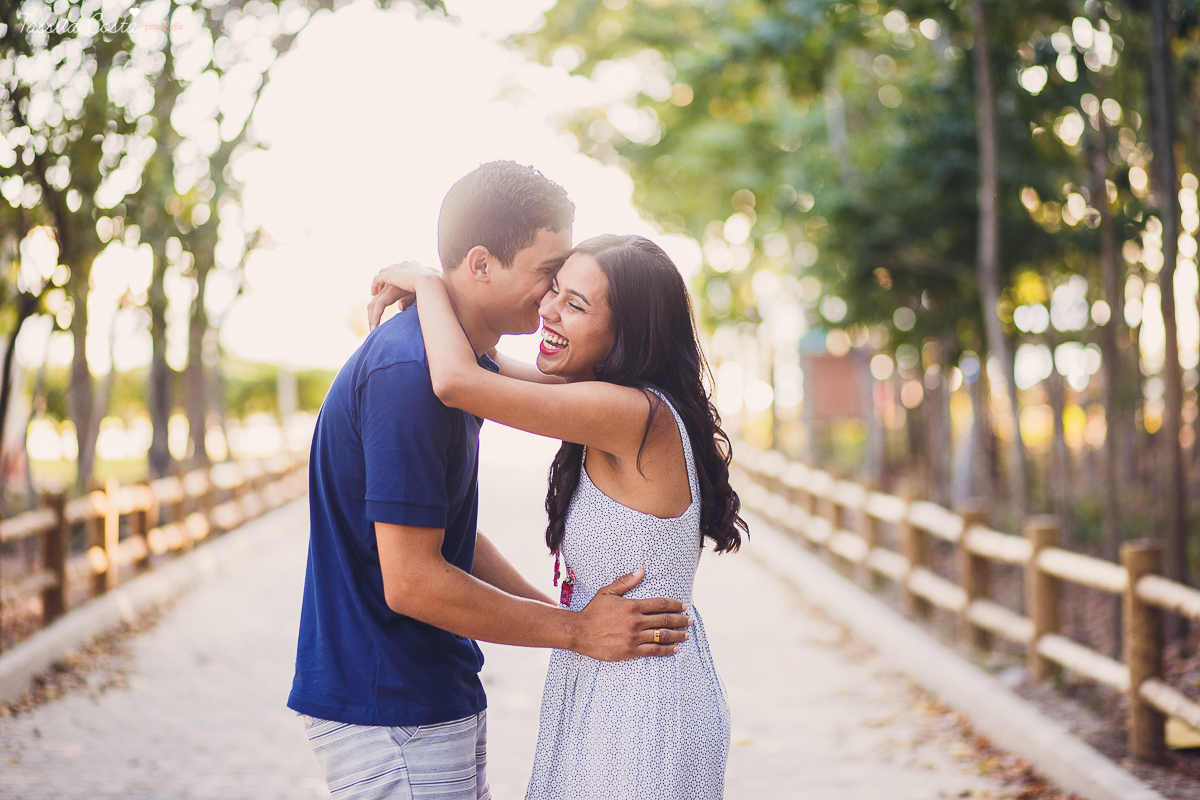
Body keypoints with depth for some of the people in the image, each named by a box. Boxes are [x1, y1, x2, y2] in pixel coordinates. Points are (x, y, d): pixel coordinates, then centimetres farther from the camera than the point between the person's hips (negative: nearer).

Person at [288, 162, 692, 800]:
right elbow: (411, 581, -24)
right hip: (386, 708, -10)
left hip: (439, 694, 10)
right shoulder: (407, 372, -22)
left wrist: (562, 615, 9)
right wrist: (576, 630, -15)